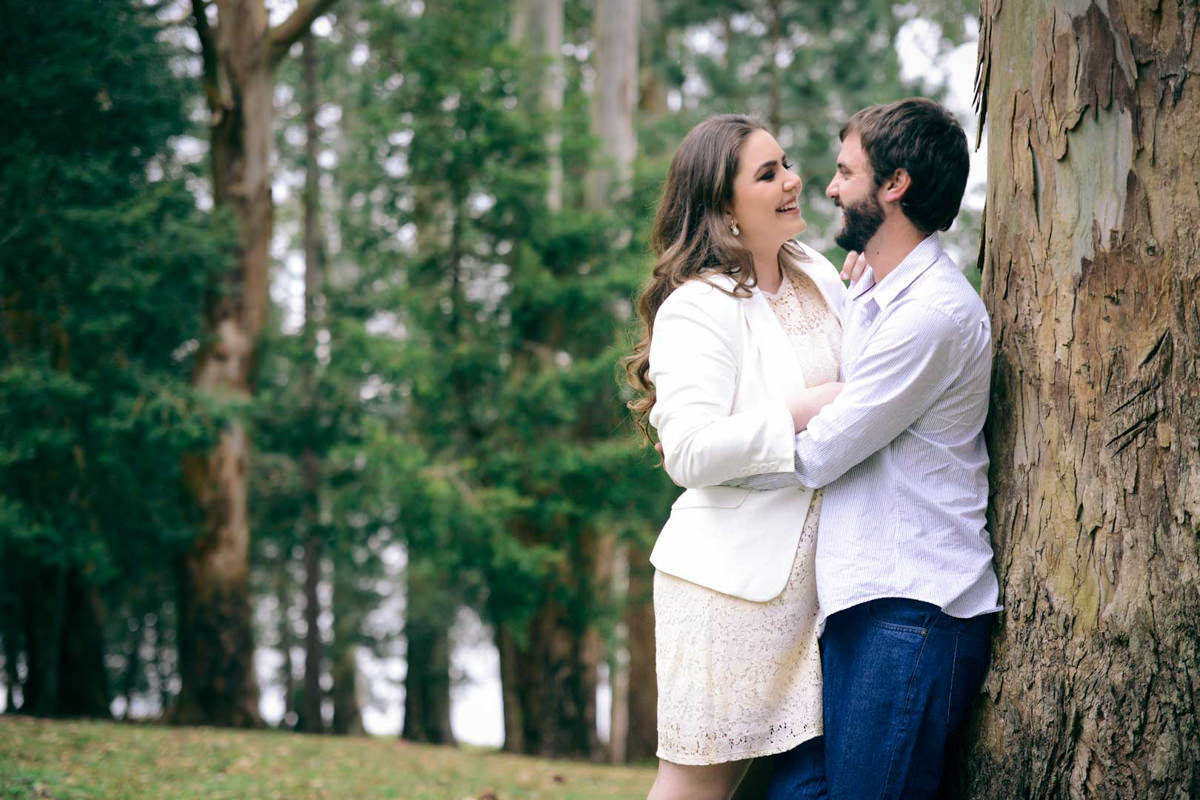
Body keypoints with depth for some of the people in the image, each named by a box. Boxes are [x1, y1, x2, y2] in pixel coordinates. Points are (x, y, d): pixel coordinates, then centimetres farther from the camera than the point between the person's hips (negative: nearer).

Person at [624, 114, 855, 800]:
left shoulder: (818, 275, 12)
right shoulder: (697, 308, -12)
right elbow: (691, 453, -22)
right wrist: (805, 410, -18)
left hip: (807, 572, 7)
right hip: (731, 576, -7)